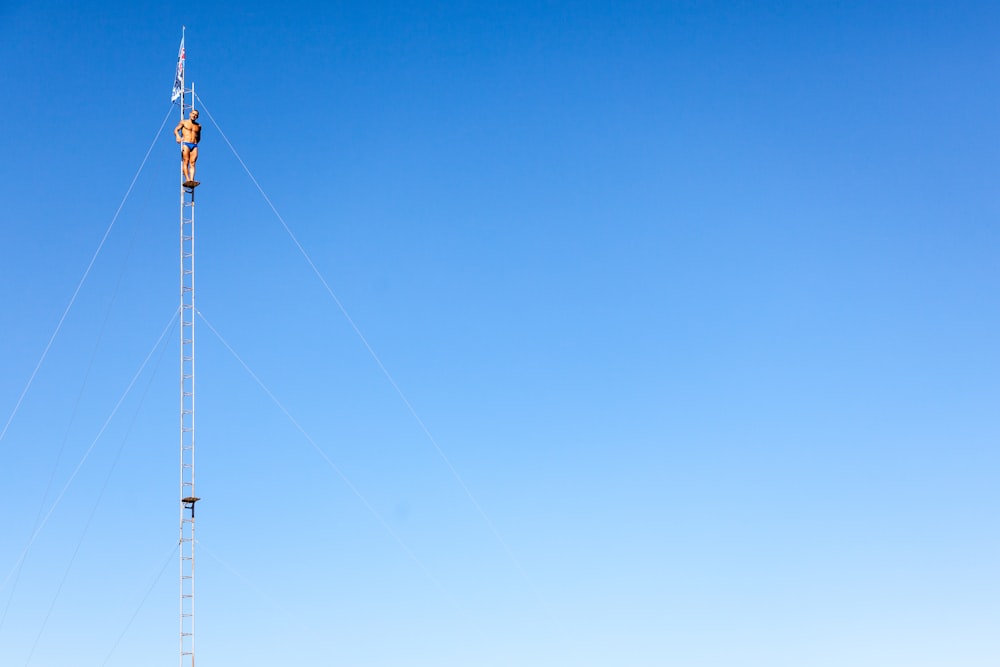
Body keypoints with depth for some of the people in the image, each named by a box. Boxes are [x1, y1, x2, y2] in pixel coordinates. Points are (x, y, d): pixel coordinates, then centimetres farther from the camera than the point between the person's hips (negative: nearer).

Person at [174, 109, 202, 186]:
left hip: (194, 145, 3)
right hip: (185, 144, -3)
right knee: (185, 162, -13)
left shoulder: (198, 126, 20)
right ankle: (187, 180, -24)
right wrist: (178, 136, -20)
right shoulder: (184, 122, 11)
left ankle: (192, 180, -21)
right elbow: (176, 130, 0)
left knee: (192, 163, -9)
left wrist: (196, 142, 13)